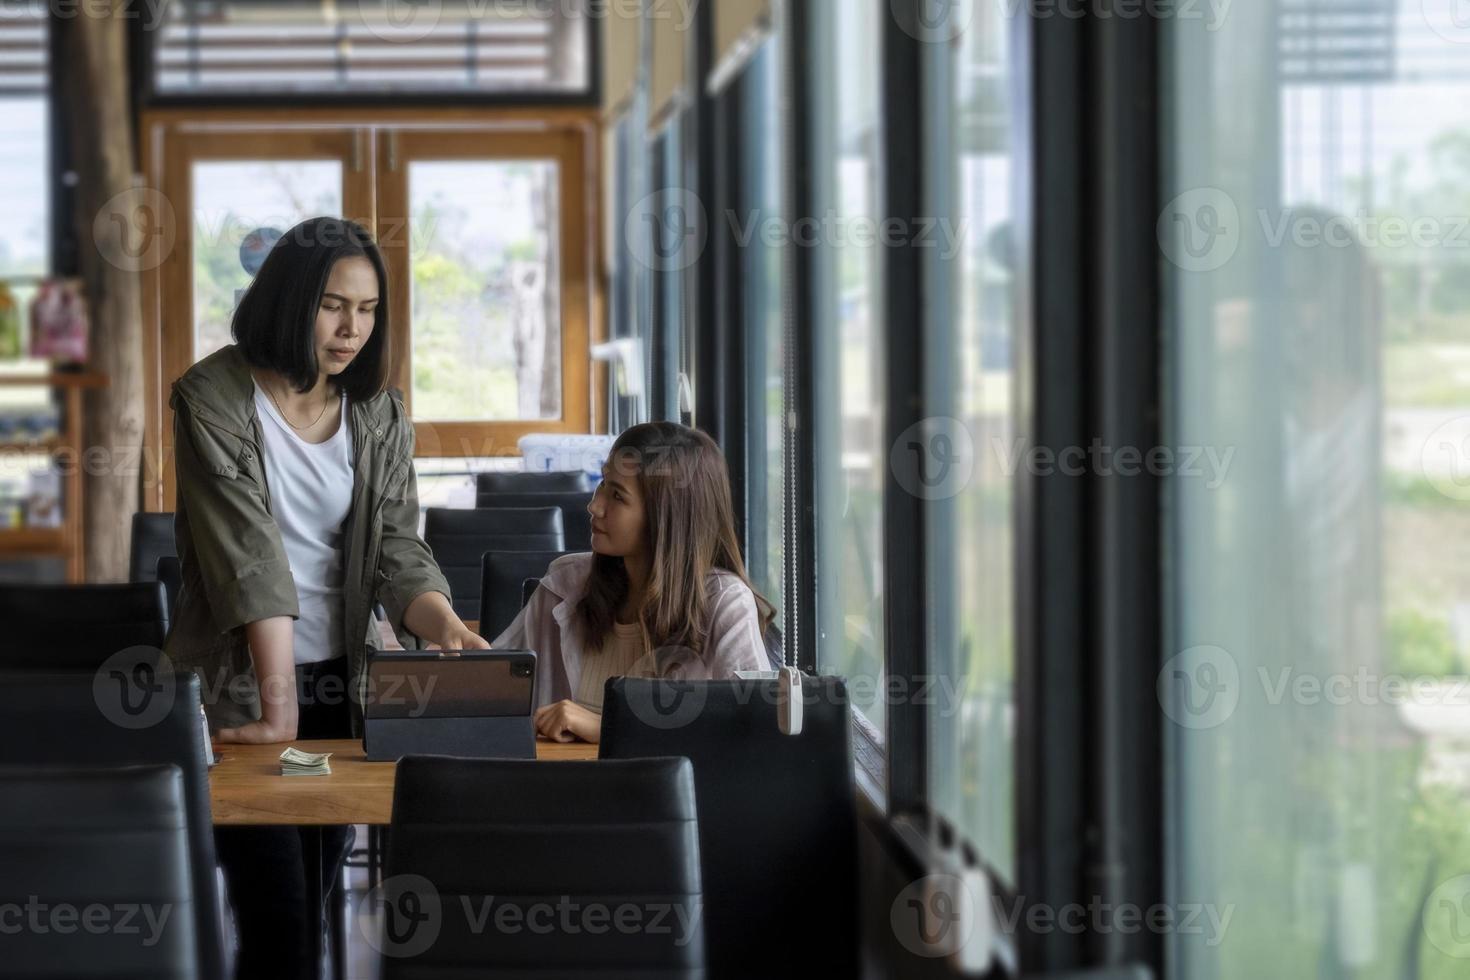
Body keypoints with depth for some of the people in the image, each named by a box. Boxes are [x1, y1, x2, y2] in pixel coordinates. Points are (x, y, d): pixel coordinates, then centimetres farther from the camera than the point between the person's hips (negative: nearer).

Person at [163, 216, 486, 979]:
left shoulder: (379, 416, 6)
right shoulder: (215, 399, -10)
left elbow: (396, 553, -2)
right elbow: (248, 557, -18)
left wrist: (449, 628, -23)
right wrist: (277, 701, -25)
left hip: (340, 685, 5)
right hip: (240, 686, -5)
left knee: (315, 909, 8)